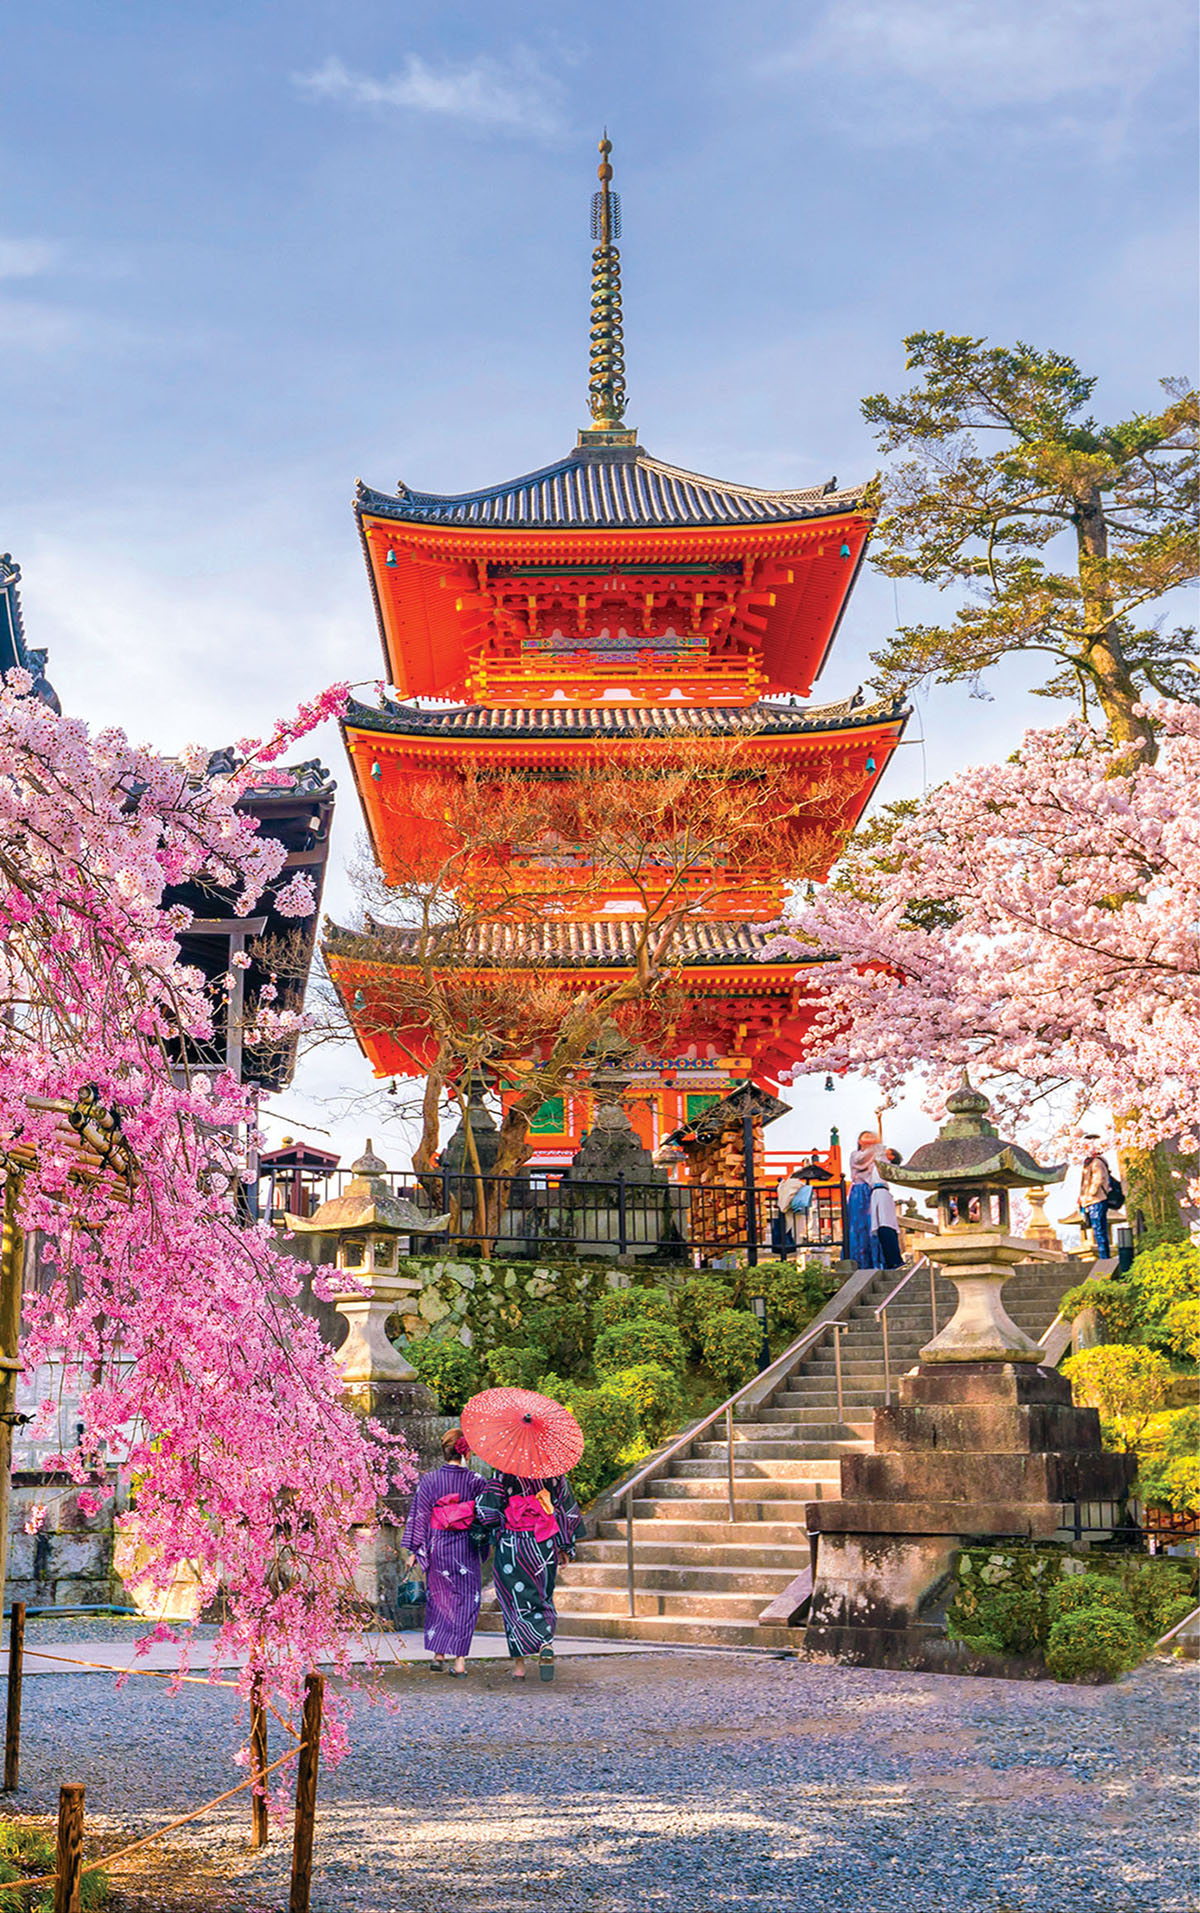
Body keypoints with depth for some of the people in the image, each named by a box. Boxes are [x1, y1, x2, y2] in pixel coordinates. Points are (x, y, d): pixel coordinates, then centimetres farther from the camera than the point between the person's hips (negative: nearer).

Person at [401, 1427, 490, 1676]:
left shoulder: (429, 1480, -4)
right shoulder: (476, 1481, -6)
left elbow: (419, 1517, -2)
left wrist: (414, 1550, 4)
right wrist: (483, 1545, 17)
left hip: (437, 1549, 1)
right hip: (467, 1549, -1)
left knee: (439, 1600, 15)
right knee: (466, 1600, 7)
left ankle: (439, 1654, 12)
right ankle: (460, 1659, 3)